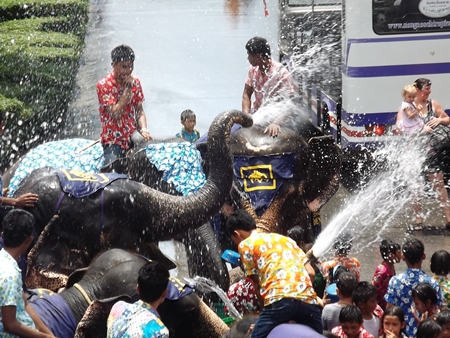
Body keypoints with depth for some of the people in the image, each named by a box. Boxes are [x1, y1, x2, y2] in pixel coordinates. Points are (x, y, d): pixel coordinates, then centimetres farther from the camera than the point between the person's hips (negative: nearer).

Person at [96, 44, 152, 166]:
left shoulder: (135, 82, 7)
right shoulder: (104, 85, -10)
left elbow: (139, 110, 9)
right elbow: (115, 113, -18)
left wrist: (143, 130, -9)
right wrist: (128, 89, -17)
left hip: (133, 139, 5)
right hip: (113, 141, -5)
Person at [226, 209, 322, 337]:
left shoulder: (245, 244, 16)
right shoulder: (285, 239, 31)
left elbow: (257, 283, 13)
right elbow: (310, 272, 22)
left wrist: (265, 307, 25)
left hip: (280, 301, -5)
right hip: (308, 300, 5)